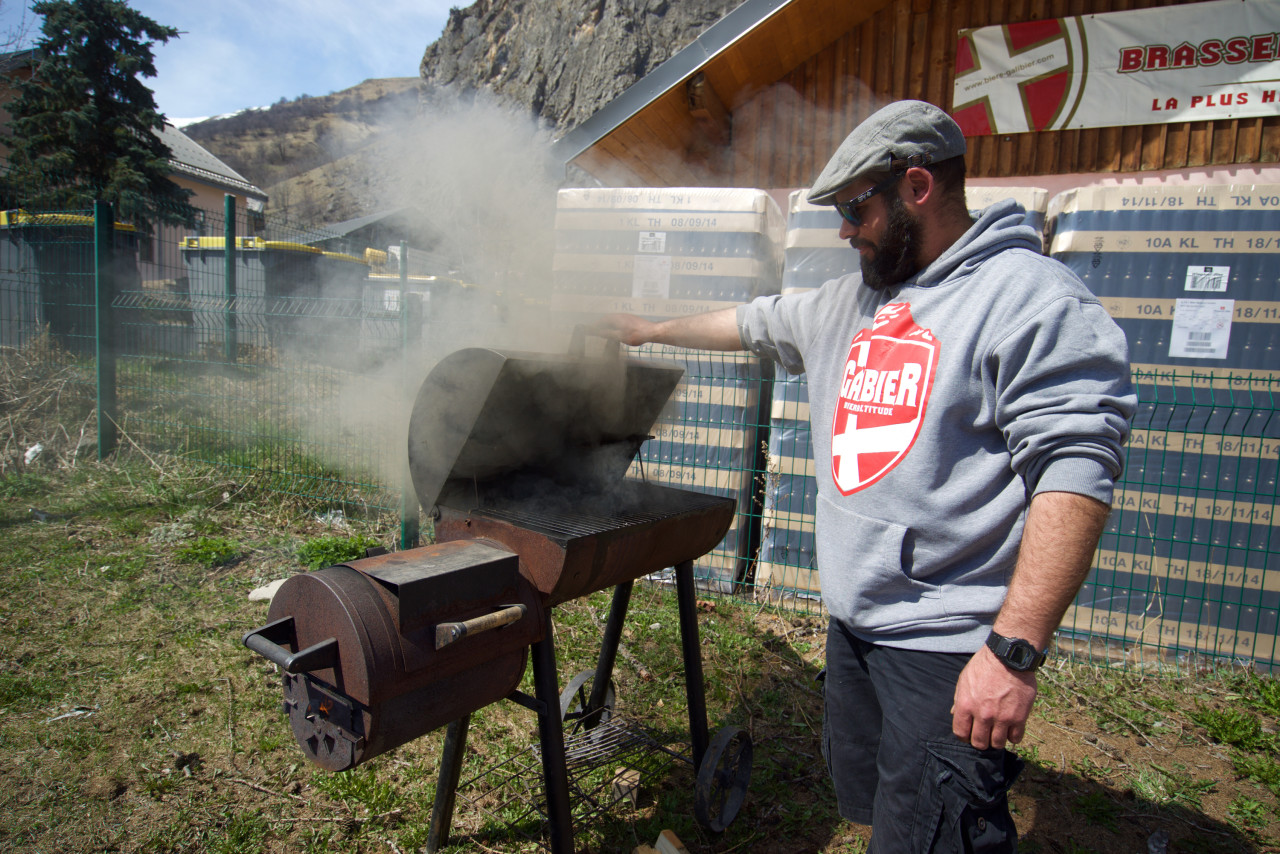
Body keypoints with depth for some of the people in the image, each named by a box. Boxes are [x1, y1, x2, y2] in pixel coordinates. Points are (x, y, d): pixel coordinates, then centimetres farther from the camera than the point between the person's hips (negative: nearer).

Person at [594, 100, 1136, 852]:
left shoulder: (1031, 297, -14)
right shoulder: (854, 301, 12)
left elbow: (1075, 471, -21)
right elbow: (756, 323, 27)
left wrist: (1015, 650, -24)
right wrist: (654, 330, 36)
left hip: (951, 647, -8)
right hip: (854, 623, 8)